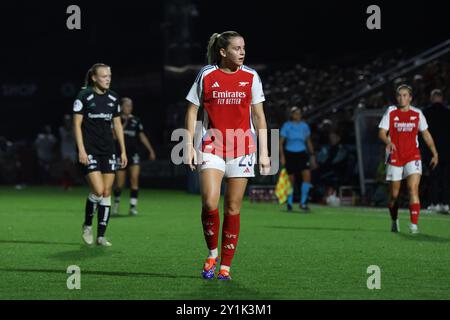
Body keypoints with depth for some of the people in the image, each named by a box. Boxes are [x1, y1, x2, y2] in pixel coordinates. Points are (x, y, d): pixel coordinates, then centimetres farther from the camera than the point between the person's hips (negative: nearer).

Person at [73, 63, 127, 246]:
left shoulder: (113, 98, 9)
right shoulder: (84, 96, -7)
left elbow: (117, 124, 16)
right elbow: (77, 124, -7)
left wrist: (123, 150, 12)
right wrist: (81, 150, -14)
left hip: (108, 150, 5)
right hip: (89, 150, -5)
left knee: (107, 192, 1)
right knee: (98, 190, -15)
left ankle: (101, 236, 7)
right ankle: (87, 225, 11)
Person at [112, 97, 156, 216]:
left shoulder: (136, 120, 7)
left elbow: (142, 136, 13)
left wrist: (150, 150, 8)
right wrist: (124, 124, -15)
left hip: (133, 154, 2)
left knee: (134, 178, -15)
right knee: (119, 183, 0)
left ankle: (133, 206, -9)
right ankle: (116, 203, 28)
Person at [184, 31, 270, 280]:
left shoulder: (251, 77, 4)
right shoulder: (206, 75, 0)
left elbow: (259, 116, 7)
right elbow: (192, 111, 6)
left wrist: (264, 152, 2)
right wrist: (189, 145, -2)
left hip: (242, 149, 1)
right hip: (212, 147, -1)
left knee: (233, 208, 1)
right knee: (209, 202, -18)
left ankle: (225, 266, 10)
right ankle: (212, 253, 5)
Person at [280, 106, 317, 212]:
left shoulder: (304, 126, 5)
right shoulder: (286, 126, -4)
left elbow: (308, 142, 15)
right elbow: (281, 142, -2)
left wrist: (312, 156, 11)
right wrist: (282, 156, -11)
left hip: (302, 154, 2)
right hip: (290, 154, -2)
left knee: (307, 175, -16)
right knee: (291, 180, 1)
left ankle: (303, 203, -8)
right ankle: (289, 203, 17)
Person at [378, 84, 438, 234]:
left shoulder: (417, 114, 5)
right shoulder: (390, 112, 1)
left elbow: (426, 134, 13)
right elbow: (381, 132, -5)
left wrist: (435, 153, 8)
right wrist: (388, 142, -27)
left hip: (413, 156, 0)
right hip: (394, 158, 0)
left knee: (413, 189, -18)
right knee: (394, 194, 6)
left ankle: (414, 224, -20)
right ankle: (394, 221, 31)